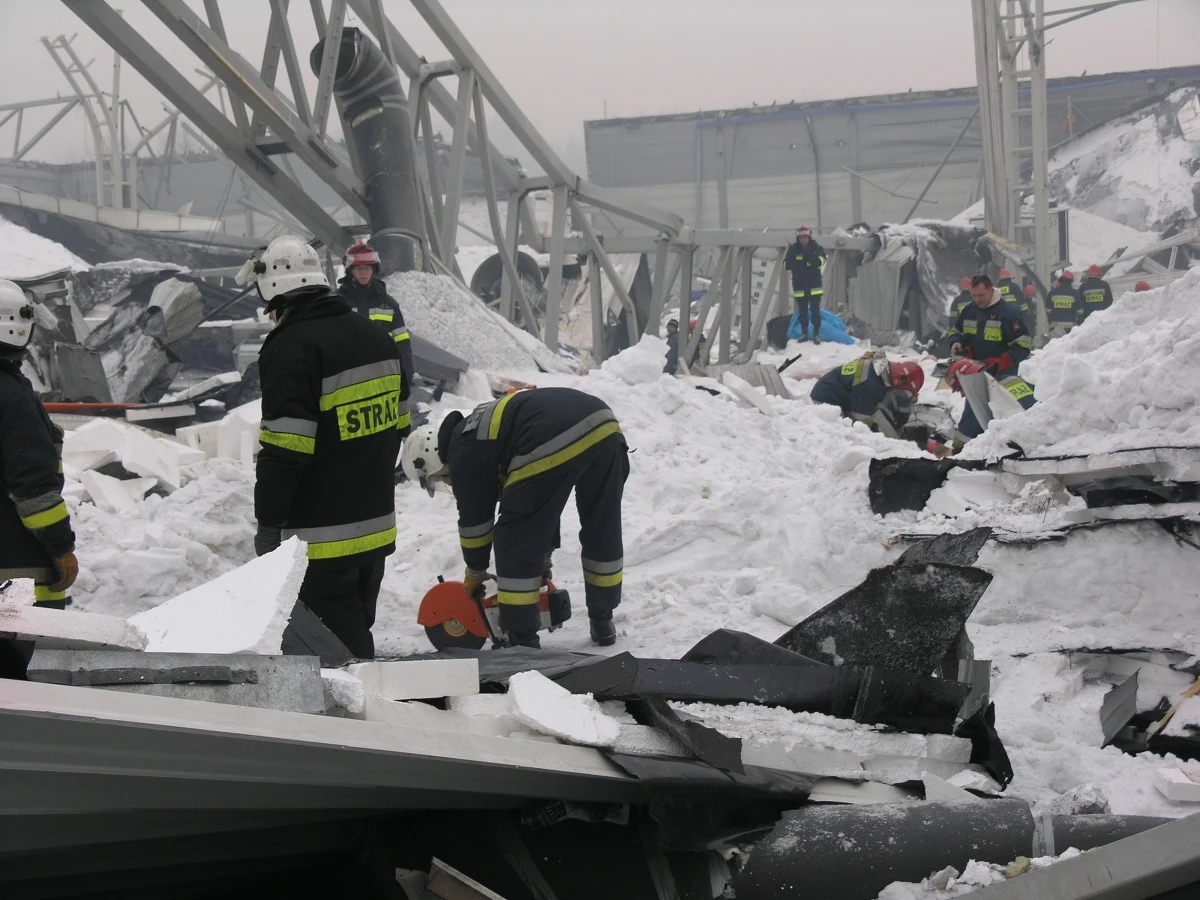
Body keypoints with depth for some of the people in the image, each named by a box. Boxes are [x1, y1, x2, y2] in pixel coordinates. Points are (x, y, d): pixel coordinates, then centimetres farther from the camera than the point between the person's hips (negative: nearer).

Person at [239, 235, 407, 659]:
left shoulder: (291, 348, -17)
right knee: (357, 630, 19)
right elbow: (397, 424, 17)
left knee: (342, 647, -2)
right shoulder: (374, 336, 10)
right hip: (377, 524, 9)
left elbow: (284, 451, -21)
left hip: (324, 536, -9)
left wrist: (268, 523, -12)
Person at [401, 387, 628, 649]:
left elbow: (475, 519, 21)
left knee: (516, 541, 8)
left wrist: (475, 572, 37)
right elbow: (540, 501, 43)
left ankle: (523, 639, 12)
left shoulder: (463, 454, 12)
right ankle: (602, 622, 38)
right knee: (603, 529, 25)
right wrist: (544, 556, 49)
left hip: (555, 446, -9)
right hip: (604, 426, 9)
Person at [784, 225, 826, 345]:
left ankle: (816, 334, 4)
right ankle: (804, 333, 20)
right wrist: (792, 257, -19)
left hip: (814, 286, -2)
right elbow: (786, 265, 0)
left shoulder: (817, 248, -1)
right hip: (799, 286, 2)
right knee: (802, 311, 10)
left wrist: (808, 254, -26)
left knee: (815, 310, -1)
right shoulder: (793, 249, 4)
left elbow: (819, 262, -15)